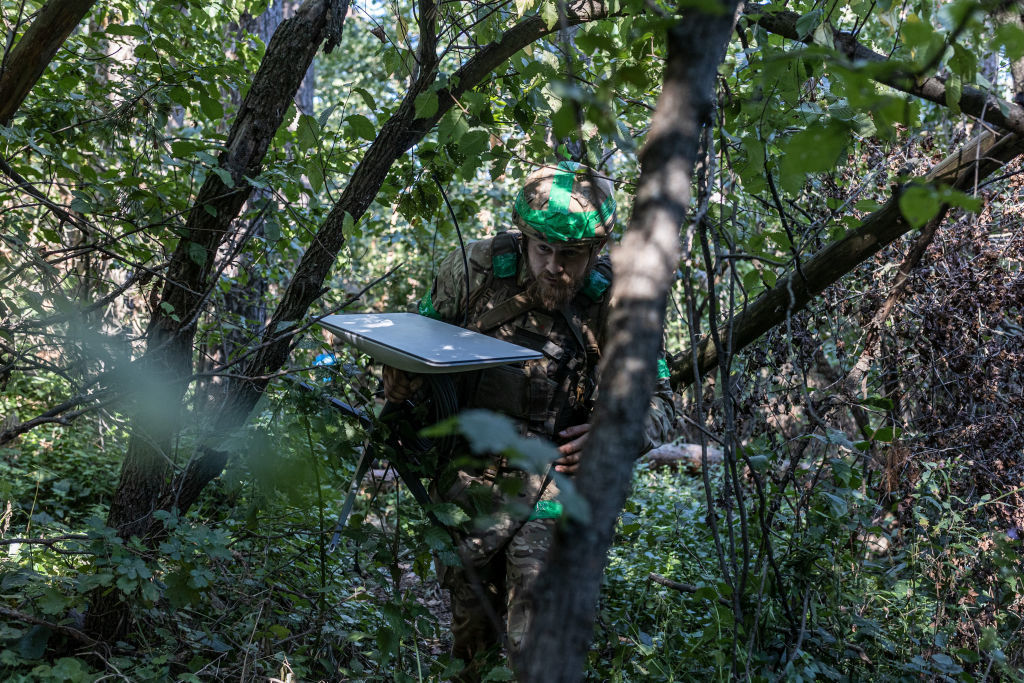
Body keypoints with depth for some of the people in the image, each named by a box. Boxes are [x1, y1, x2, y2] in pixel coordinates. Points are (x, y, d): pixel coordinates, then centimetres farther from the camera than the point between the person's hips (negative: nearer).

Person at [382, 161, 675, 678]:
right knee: (470, 626, 16)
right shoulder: (475, 268, -5)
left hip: (553, 476, -2)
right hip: (467, 475, 2)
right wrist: (400, 378, -11)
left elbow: (658, 399, 2)